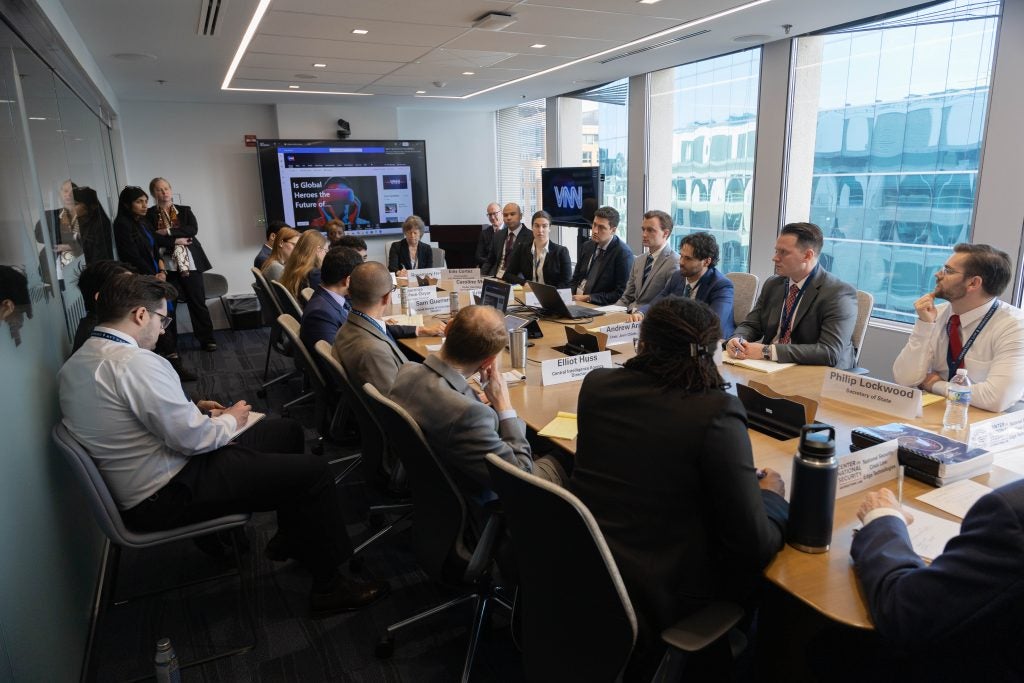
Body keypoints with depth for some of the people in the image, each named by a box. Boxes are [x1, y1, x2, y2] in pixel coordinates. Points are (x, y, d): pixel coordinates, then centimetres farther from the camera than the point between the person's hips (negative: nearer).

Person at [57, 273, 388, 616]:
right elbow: (193, 438, -25)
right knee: (314, 470, -9)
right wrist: (229, 420, -5)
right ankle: (328, 587, 6)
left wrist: (192, 409, 10)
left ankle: (291, 537, 34)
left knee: (288, 430, 17)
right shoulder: (135, 362, -27)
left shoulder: (75, 363, 5)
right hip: (164, 499, -11)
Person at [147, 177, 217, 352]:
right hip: (167, 265, -1)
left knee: (198, 302, 3)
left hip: (190, 263, 1)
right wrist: (177, 240, -13)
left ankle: (207, 339, 10)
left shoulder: (185, 210, 10)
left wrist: (169, 232, -13)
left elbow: (193, 229, -7)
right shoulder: (150, 214, 6)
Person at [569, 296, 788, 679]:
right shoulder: (717, 413, -19)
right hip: (649, 597, -5)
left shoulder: (596, 385, -4)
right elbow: (753, 545, -15)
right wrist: (772, 495, 6)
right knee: (754, 573, 21)